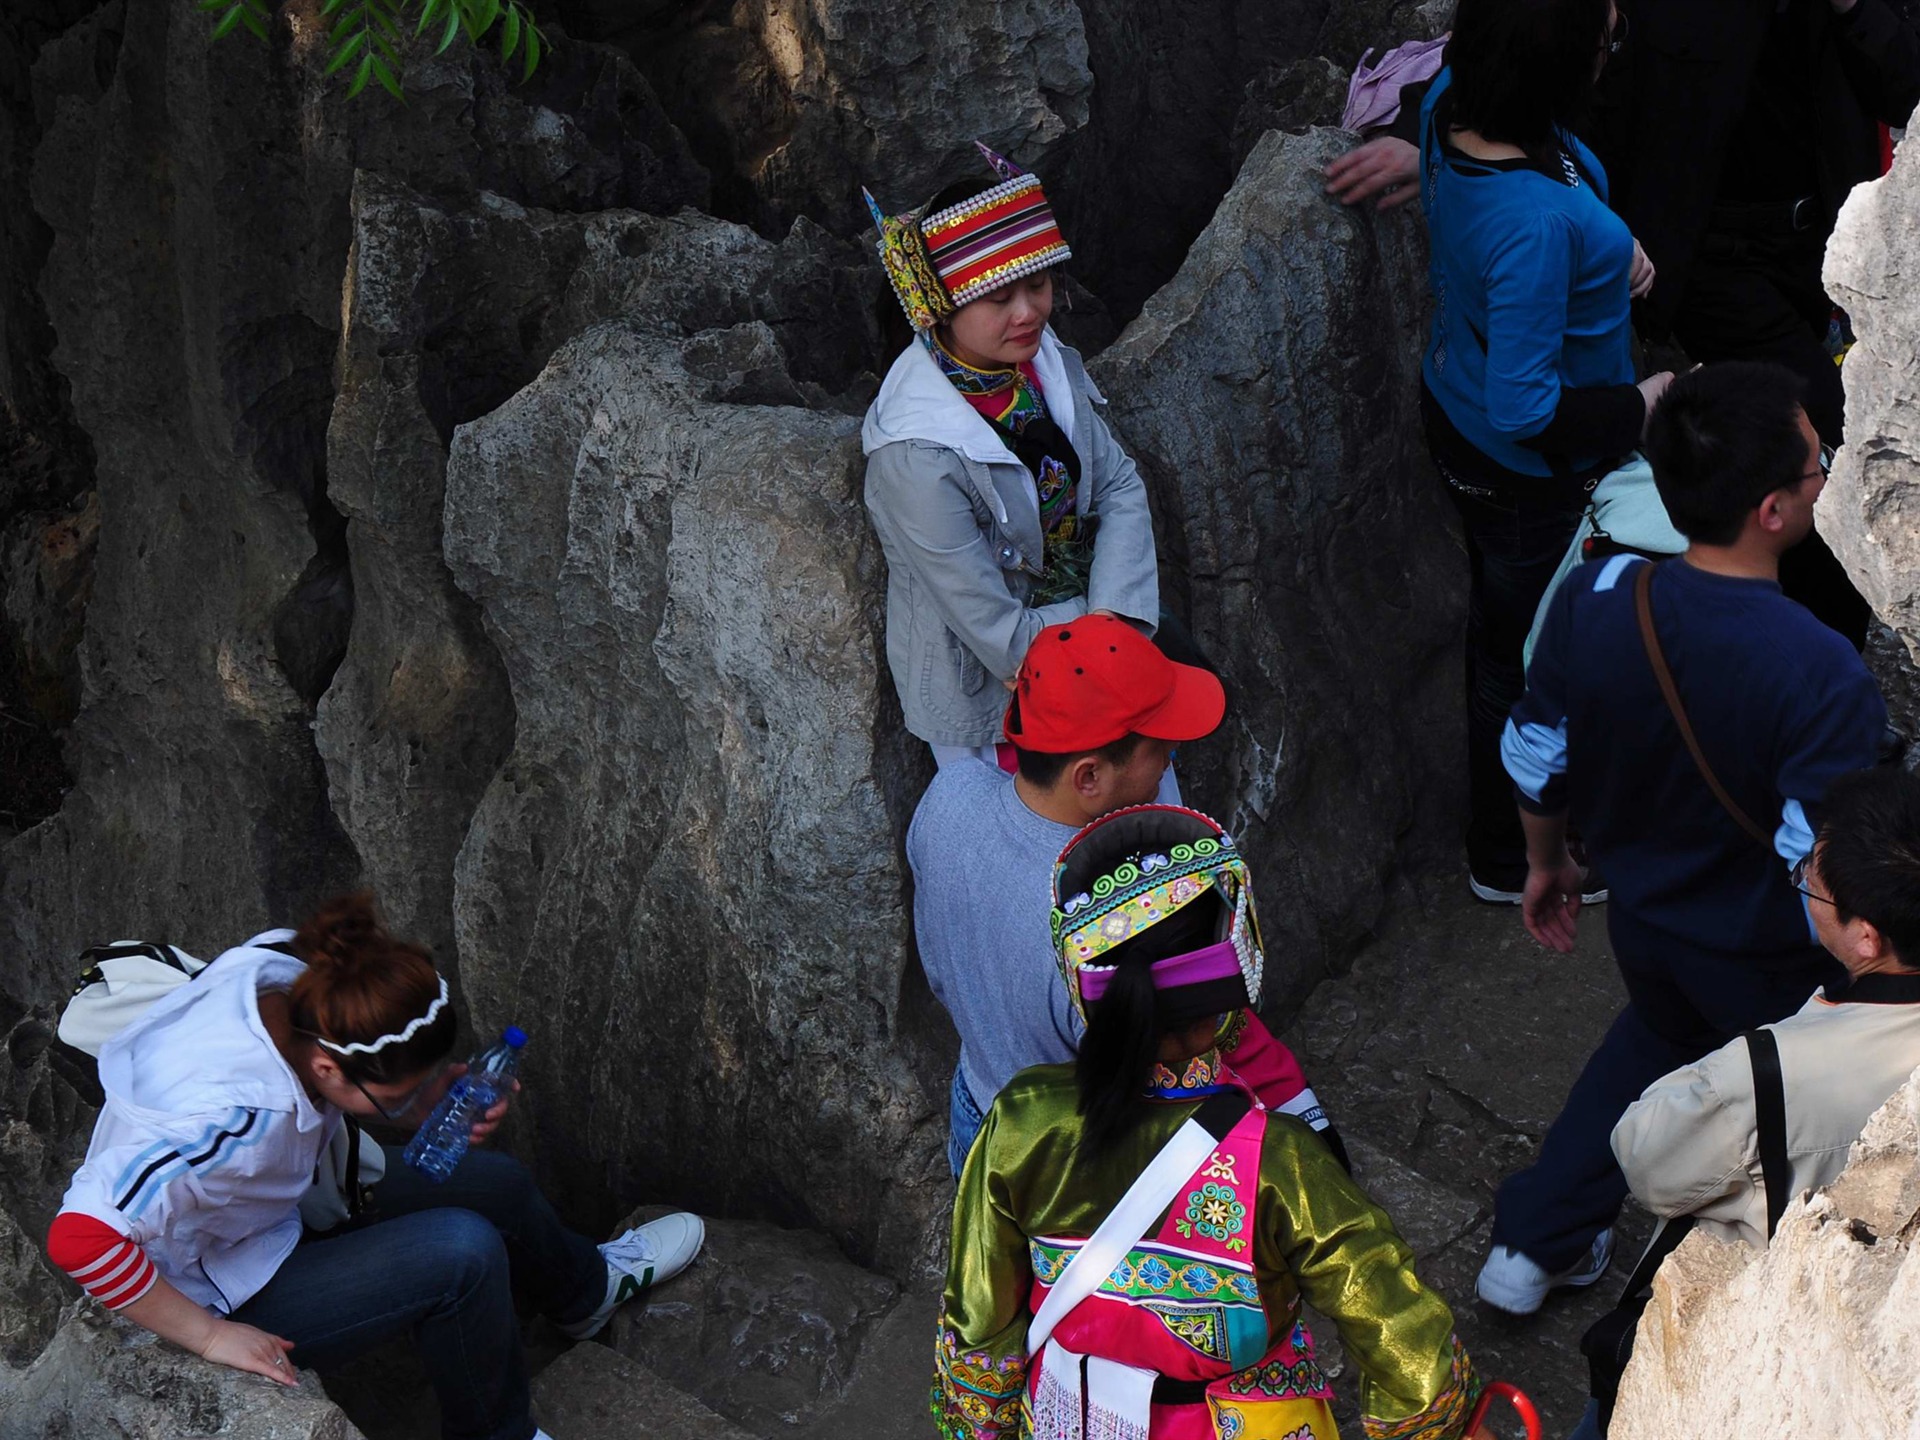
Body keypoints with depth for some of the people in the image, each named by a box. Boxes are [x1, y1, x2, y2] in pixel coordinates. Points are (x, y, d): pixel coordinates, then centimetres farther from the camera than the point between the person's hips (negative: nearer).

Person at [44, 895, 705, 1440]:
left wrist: (429, 1100, -17)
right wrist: (210, 1337, -32)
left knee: (496, 1185, 10)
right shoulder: (229, 1119, -41)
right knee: (463, 1251, -23)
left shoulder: (288, 978, -19)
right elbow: (80, 1238, -45)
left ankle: (588, 1288, 43)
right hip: (226, 1293, -8)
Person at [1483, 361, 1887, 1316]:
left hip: (1643, 910, 5)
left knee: (1663, 1032, 35)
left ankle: (1534, 1242, 43)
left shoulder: (1592, 599, -21)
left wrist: (1546, 862, 14)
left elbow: (1536, 762, -6)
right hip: (1769, 962, -5)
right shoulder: (1823, 677, -37)